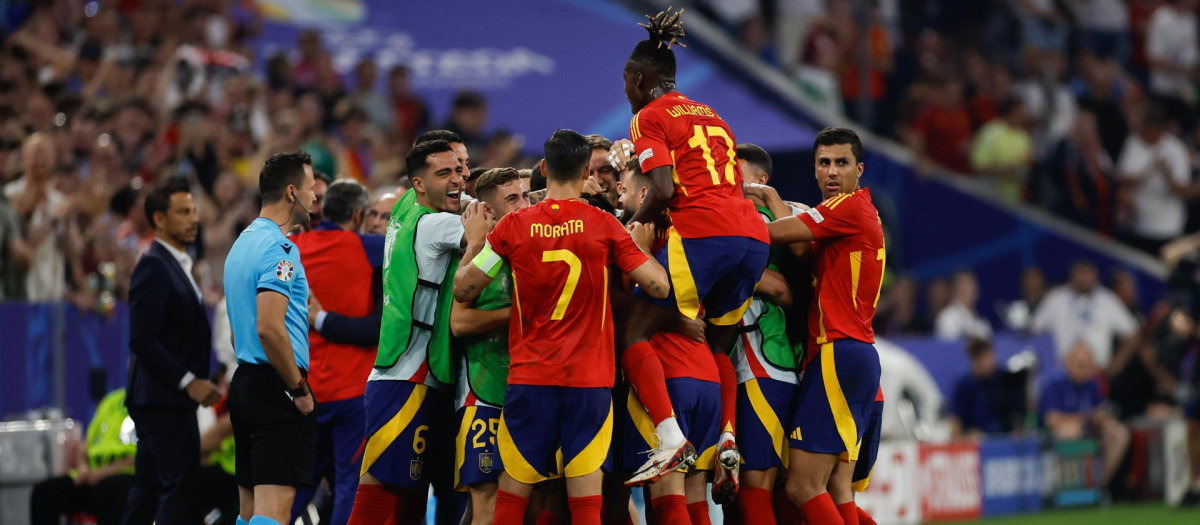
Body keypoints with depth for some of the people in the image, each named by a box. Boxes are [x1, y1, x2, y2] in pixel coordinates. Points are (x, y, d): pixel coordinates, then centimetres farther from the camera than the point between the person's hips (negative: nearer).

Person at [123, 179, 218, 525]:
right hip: (161, 400, -10)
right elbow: (142, 339, -20)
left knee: (149, 490, 11)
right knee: (181, 487, -13)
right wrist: (188, 381, -20)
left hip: (172, 399, 10)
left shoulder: (177, 265, 19)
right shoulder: (153, 267, -13)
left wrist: (197, 382, 11)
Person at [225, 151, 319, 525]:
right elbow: (269, 328, -23)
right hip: (277, 390, -10)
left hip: (245, 380, 10)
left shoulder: (243, 243, 18)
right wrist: (299, 389, -14)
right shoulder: (279, 249, -14)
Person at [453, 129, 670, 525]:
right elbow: (659, 286, -3)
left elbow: (462, 290, 4)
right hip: (589, 381, -1)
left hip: (529, 378, 1)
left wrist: (475, 241, 21)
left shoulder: (513, 227, -2)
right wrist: (642, 246, 15)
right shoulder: (604, 227, -4)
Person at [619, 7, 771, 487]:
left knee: (634, 333, -3)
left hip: (702, 232, -8)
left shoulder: (649, 118, 5)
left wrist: (632, 224, 8)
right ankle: (726, 439, 6)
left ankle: (671, 439, -20)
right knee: (718, 344, 22)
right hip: (754, 235, 8)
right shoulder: (710, 115, 28)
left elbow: (664, 190, -8)